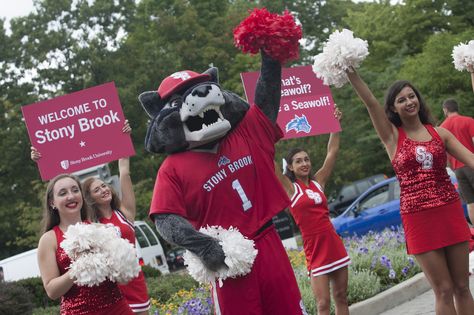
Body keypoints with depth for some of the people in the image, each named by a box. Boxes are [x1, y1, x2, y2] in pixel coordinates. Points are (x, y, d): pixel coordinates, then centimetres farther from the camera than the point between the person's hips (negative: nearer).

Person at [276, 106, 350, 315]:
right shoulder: (290, 188, -2)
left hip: (334, 245, 5)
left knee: (341, 298, 10)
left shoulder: (318, 182, 9)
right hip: (315, 250, -5)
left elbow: (332, 151, 12)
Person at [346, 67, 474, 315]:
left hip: (450, 212, 2)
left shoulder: (439, 133, 8)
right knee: (443, 290, 0)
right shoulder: (392, 136, 2)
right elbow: (370, 102, -10)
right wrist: (350, 72, -21)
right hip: (418, 218, -2)